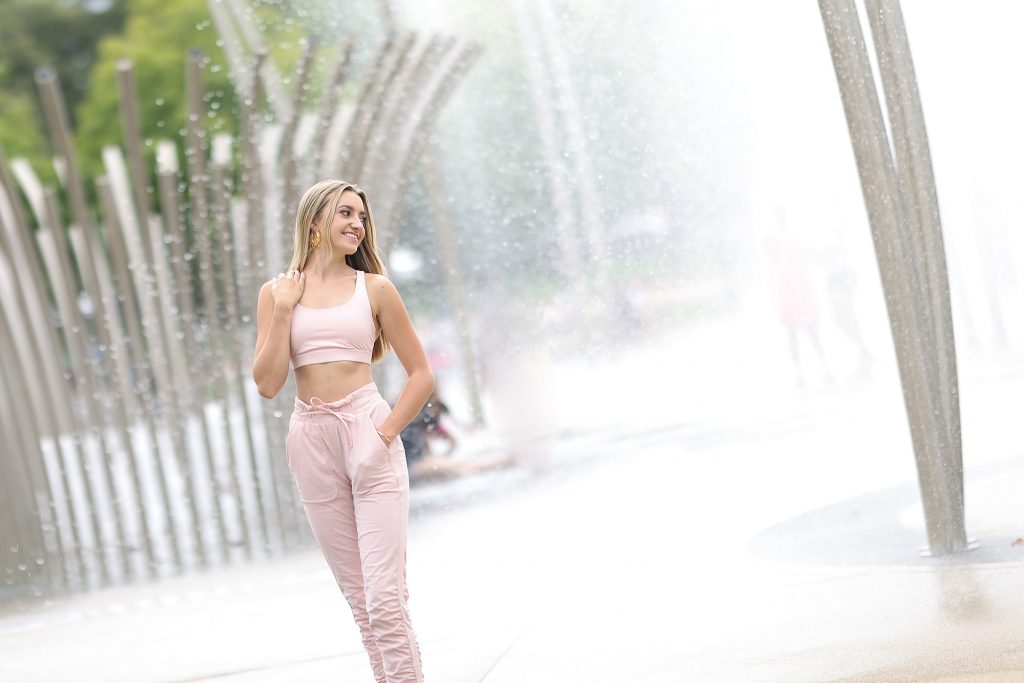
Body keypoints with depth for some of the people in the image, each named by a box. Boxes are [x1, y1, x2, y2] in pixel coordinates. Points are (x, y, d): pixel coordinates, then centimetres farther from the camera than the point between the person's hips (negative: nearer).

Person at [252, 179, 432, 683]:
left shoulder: (374, 288, 3)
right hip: (311, 440, 3)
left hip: (366, 431, -2)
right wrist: (284, 308, -7)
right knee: (359, 596, 10)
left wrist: (386, 433, -9)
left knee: (385, 596, -10)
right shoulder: (276, 292, 6)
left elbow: (421, 374, 5)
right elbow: (268, 384, -3)